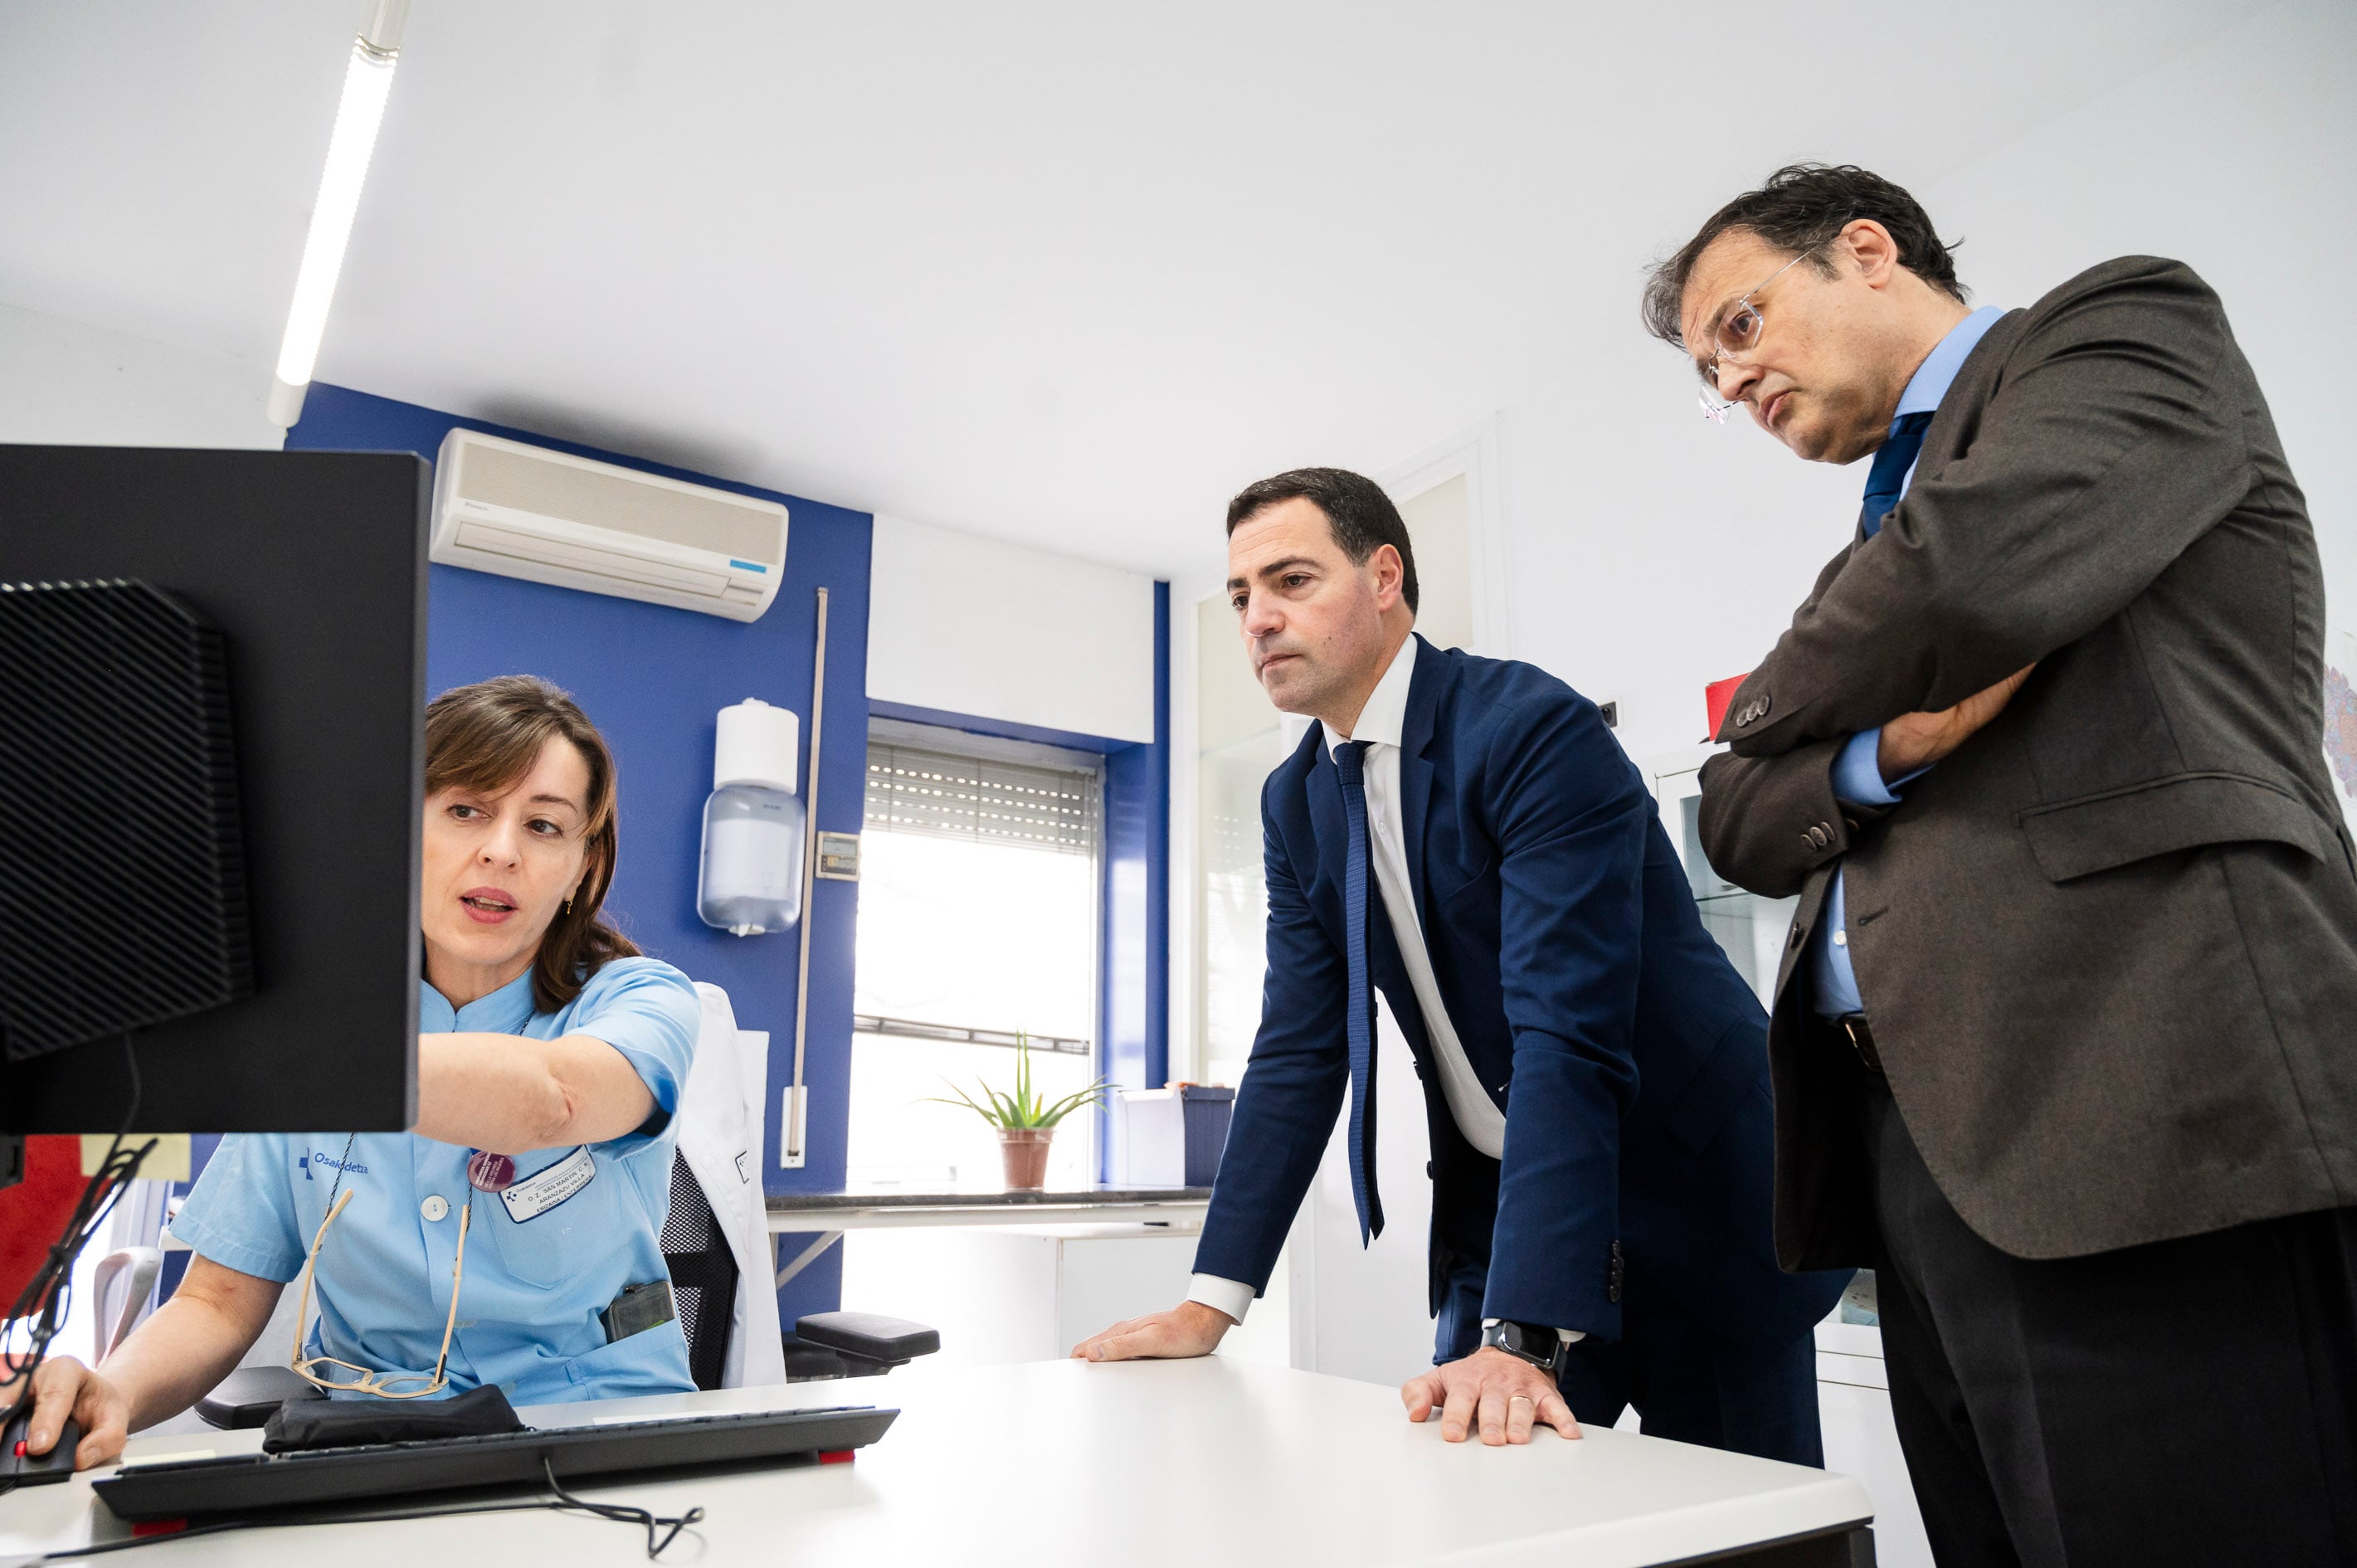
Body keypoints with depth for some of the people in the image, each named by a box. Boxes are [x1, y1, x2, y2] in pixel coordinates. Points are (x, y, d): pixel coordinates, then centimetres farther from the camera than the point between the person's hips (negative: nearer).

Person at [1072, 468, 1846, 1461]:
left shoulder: (1536, 729, -22)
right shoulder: (1297, 802, 1)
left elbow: (1569, 1036, -30)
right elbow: (1298, 1051, 1)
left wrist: (1522, 1338, -35)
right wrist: (1211, 1304, -4)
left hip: (1698, 1202, -5)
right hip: (1499, 1202, 6)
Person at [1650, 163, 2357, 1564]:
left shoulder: (2126, 319, 6)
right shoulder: (1873, 571, 26)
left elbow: (1982, 570, -15)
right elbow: (1740, 822, 16)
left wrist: (1790, 703, 4)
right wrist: (1890, 745, -5)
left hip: (2140, 1127, -7)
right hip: (1920, 1137, 7)